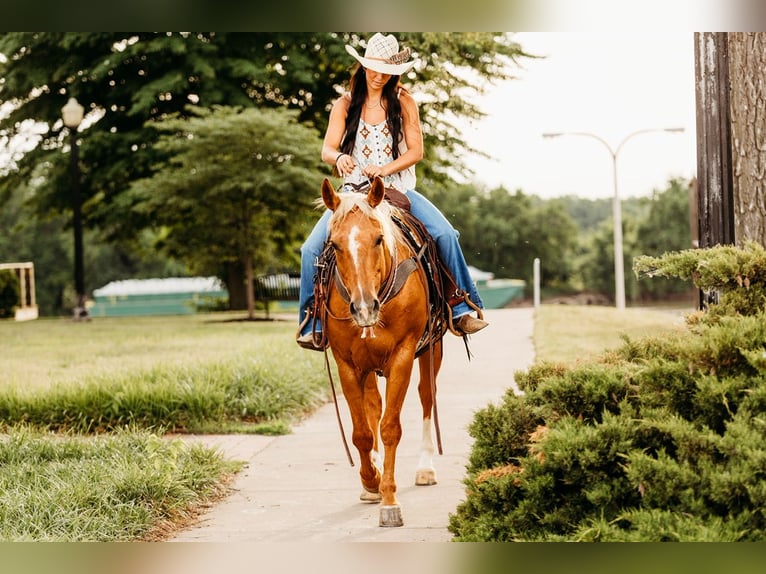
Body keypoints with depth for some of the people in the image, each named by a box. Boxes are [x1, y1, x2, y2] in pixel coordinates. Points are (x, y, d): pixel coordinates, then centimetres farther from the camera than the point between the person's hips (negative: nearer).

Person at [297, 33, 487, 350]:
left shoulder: (404, 101, 3)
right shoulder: (344, 105, 5)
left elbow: (416, 150, -1)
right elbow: (327, 149, -2)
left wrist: (386, 169, -19)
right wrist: (339, 158, -27)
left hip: (399, 189, 0)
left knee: (445, 234, -23)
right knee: (311, 248, -18)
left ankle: (462, 310, -12)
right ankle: (310, 323, -4)